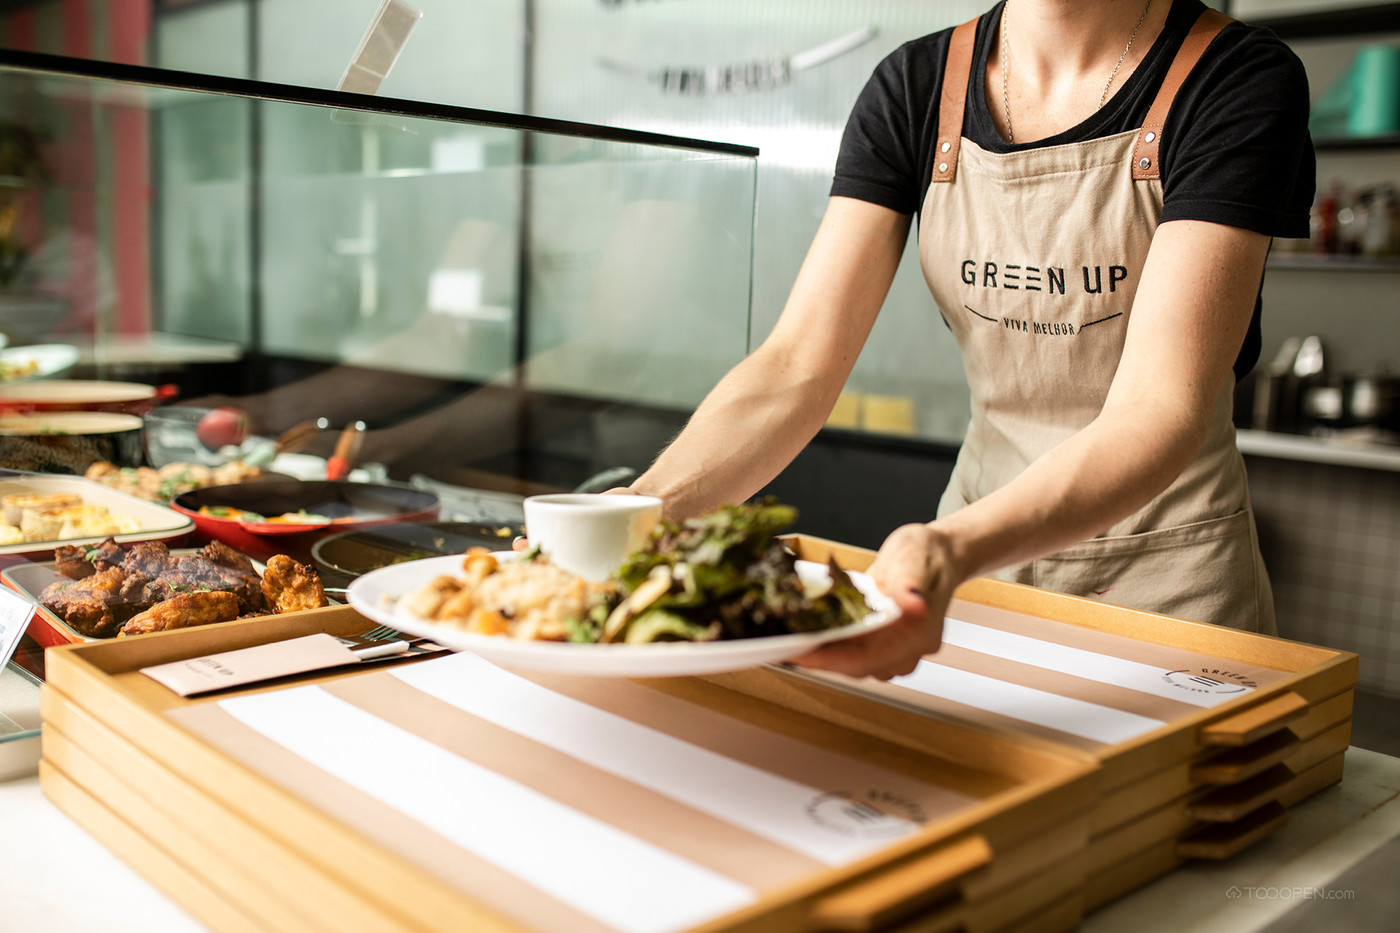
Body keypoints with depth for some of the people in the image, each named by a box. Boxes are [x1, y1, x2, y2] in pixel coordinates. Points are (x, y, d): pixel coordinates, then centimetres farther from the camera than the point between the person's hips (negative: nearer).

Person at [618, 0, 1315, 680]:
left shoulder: (1241, 81, -16)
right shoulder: (912, 87, -5)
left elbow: (1160, 408, -27)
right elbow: (798, 367, -13)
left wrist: (957, 547, -45)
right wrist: (647, 507, -30)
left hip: (1165, 561, -3)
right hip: (980, 533, 3)